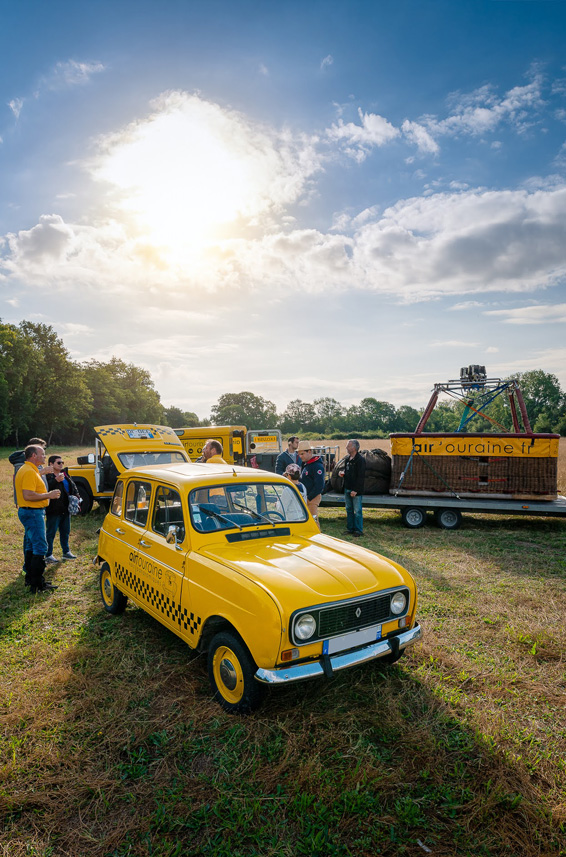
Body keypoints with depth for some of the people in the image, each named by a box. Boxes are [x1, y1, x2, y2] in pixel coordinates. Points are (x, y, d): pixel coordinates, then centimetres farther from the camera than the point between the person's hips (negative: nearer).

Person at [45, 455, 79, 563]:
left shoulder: (66, 475, 13)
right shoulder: (48, 476, -12)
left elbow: (73, 487, 20)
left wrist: (76, 498, 5)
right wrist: (56, 480, -39)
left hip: (66, 509, 8)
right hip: (54, 510, -8)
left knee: (65, 532, 19)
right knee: (51, 533, 0)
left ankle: (66, 552, 32)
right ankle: (48, 556, 9)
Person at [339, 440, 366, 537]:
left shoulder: (360, 460, -13)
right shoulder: (348, 459, 13)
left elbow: (361, 477, -17)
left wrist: (355, 490, -20)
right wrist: (342, 473, 5)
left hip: (356, 491, -9)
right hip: (347, 489, 9)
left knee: (357, 511, -2)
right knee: (349, 510, 14)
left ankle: (358, 530, 6)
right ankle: (350, 528, 24)